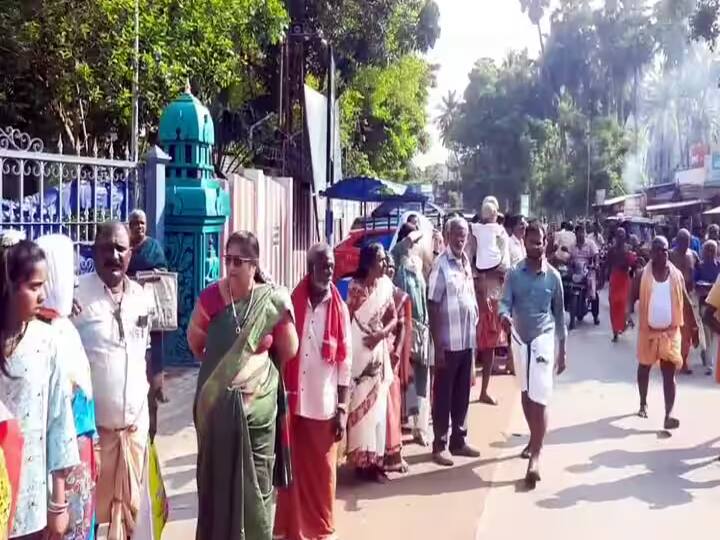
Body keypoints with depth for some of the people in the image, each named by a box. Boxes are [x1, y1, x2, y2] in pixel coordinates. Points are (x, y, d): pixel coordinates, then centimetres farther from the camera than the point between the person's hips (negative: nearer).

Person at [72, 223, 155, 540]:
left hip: (135, 422, 5)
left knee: (131, 503, 17)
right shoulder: (77, 294, -12)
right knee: (88, 505, 7)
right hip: (91, 424, -5)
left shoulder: (141, 296, 5)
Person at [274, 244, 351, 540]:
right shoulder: (292, 304, -2)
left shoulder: (340, 309, -1)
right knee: (292, 468, 9)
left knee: (323, 470, 10)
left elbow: (345, 361, 0)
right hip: (293, 402, 0)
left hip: (324, 404, 0)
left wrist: (342, 409, -3)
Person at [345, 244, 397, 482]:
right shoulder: (355, 287, -9)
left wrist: (382, 333, -11)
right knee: (359, 404, -1)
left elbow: (393, 318, 7)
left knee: (377, 404, 9)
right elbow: (346, 319, -9)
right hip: (357, 351, -5)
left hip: (378, 352, 5)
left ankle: (375, 458, 18)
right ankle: (362, 460, 9)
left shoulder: (386, 285, 4)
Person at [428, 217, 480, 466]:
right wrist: (437, 345, -16)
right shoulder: (440, 265, -13)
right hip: (448, 341, -7)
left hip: (467, 339, 7)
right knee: (443, 394, 4)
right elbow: (432, 307, -14)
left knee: (462, 393, 15)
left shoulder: (466, 262, 8)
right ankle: (439, 445, 16)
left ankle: (459, 440, 28)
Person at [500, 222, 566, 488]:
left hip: (543, 340, -3)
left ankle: (535, 456, -7)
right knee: (526, 394, 15)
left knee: (540, 398, -8)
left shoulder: (553, 276, -2)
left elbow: (559, 314, 3)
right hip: (520, 340, 3)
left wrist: (562, 350, 5)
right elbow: (505, 301, -9)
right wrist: (504, 316, -34)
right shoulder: (514, 274, 0)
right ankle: (534, 439, 35)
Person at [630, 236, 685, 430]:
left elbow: (685, 302, 6)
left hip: (670, 332, 0)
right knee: (644, 368, 15)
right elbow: (632, 298, -4)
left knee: (669, 374, -5)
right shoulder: (643, 275, -5)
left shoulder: (677, 275, 0)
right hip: (648, 330, 0)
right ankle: (643, 404, 35)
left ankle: (668, 415, -9)